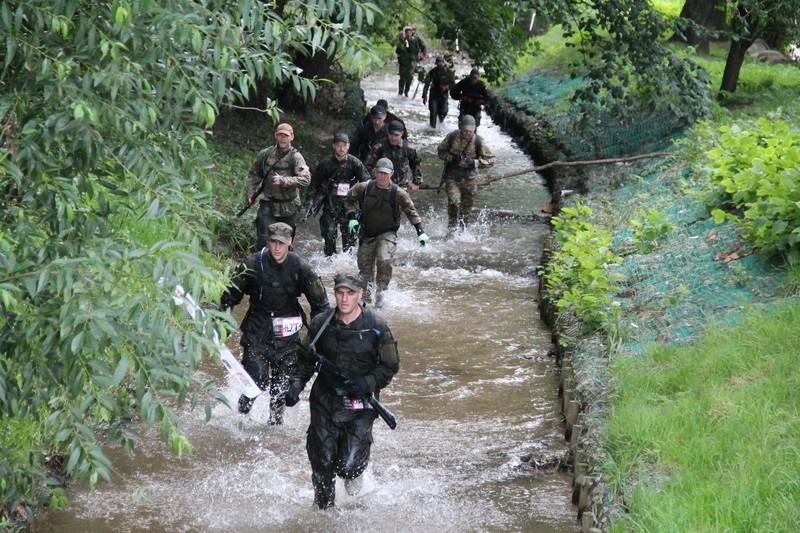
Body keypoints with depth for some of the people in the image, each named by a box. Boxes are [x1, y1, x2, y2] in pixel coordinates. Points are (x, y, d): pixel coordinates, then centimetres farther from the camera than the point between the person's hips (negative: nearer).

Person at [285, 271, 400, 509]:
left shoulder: (376, 327, -7)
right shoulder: (321, 324, -1)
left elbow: (390, 366, -1)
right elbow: (306, 360, 11)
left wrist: (366, 384, -17)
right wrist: (295, 385, -5)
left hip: (360, 405, -2)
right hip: (325, 402, 2)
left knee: (348, 465, -9)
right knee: (322, 463, 4)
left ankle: (353, 473, 30)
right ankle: (324, 509, 29)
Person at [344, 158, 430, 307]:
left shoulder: (398, 193, -11)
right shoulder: (364, 187, -8)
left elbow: (411, 211, 1)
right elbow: (349, 200, 9)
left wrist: (420, 233, -4)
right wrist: (352, 218, -4)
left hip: (387, 234, -2)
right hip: (366, 234, 2)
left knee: (384, 260, -28)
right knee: (365, 268, 8)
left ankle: (380, 292, -9)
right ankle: (365, 296, 34)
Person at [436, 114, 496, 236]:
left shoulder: (478, 141, -7)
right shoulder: (452, 136, -6)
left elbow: (490, 159, -3)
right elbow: (440, 151, 6)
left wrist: (475, 162, -19)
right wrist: (451, 158, -13)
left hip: (469, 177, 1)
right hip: (452, 175, -1)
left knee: (467, 207, 7)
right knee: (454, 201, -19)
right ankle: (451, 229, -2)